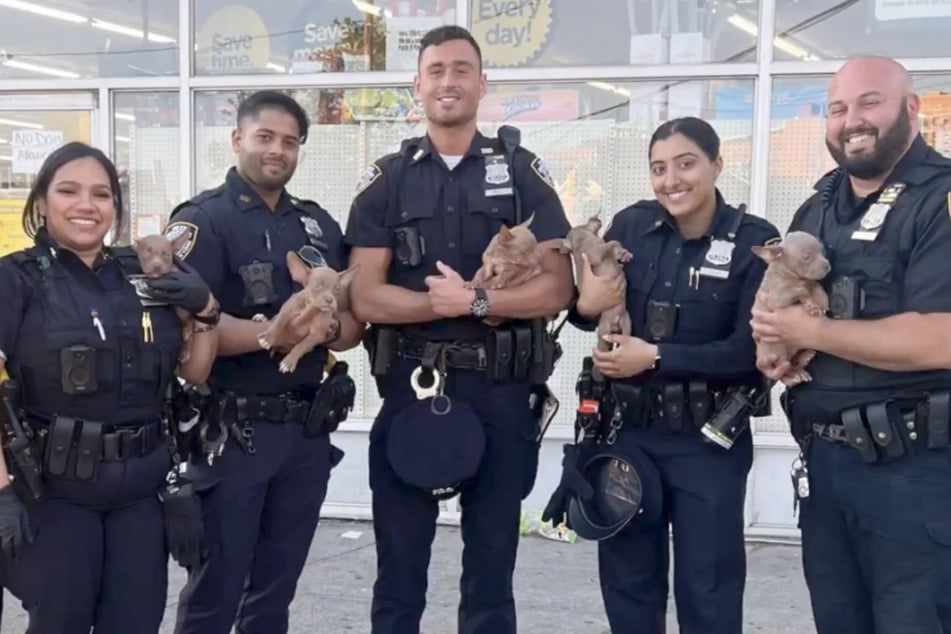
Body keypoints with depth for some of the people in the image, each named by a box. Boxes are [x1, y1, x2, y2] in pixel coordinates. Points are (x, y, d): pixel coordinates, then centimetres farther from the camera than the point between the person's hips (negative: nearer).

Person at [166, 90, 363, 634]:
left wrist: (329, 331, -10)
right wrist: (275, 334, -25)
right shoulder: (203, 220, -6)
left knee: (277, 590, 16)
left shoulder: (319, 223, 13)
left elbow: (355, 317, 11)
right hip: (232, 431, -6)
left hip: (309, 430, 6)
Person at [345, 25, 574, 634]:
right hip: (410, 389, 1)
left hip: (500, 392, 0)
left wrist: (474, 300, -17)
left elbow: (556, 287, -5)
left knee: (492, 565, 11)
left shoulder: (523, 173, 3)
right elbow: (366, 297, -4)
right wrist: (449, 302, -16)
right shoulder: (386, 180, 5)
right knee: (399, 567, 10)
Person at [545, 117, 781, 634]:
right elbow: (587, 313, 5)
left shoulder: (755, 241, -10)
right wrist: (587, 306, -18)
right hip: (626, 430, 3)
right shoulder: (631, 226, -2)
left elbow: (751, 349, -15)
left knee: (708, 589, 9)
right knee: (627, 579, 16)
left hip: (708, 440, -3)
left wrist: (656, 357, -18)